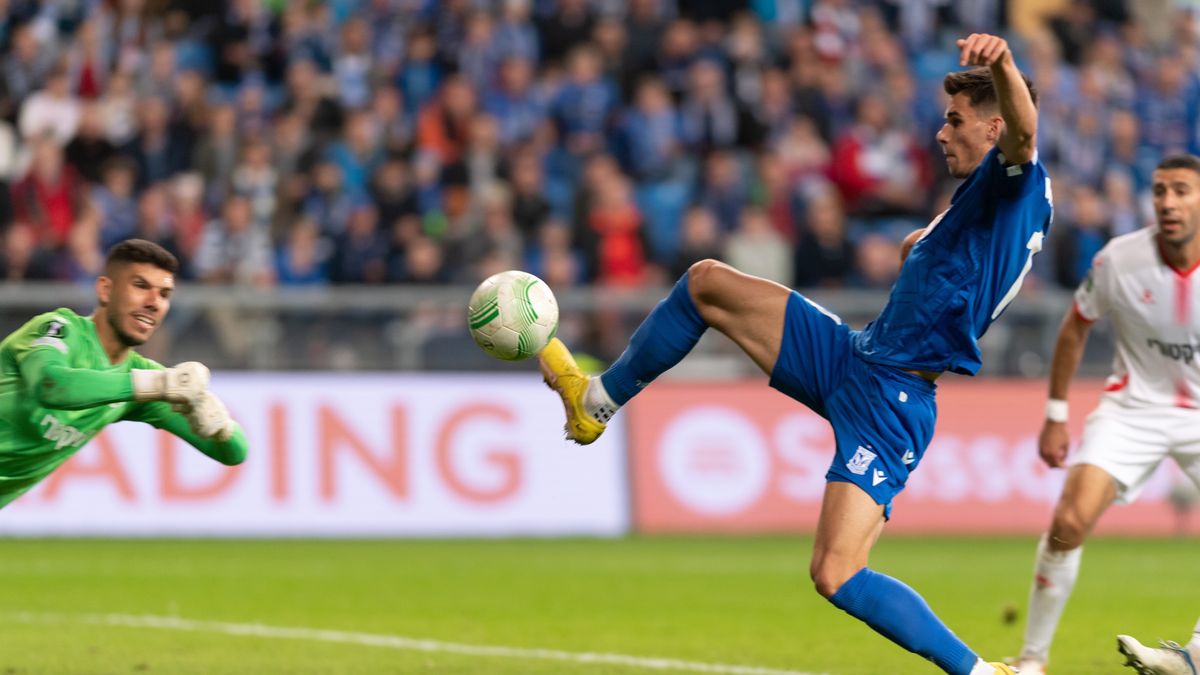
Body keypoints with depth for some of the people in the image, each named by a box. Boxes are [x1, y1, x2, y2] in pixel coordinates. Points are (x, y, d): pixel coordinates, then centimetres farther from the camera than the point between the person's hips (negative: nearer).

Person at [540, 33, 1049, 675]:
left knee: (838, 578, -20)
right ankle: (595, 403, 28)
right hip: (849, 355, 10)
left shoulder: (1017, 184, -13)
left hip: (889, 403, -10)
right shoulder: (981, 199, 16)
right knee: (706, 282, 11)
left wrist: (1002, 64, -58)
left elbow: (1023, 130, -40)